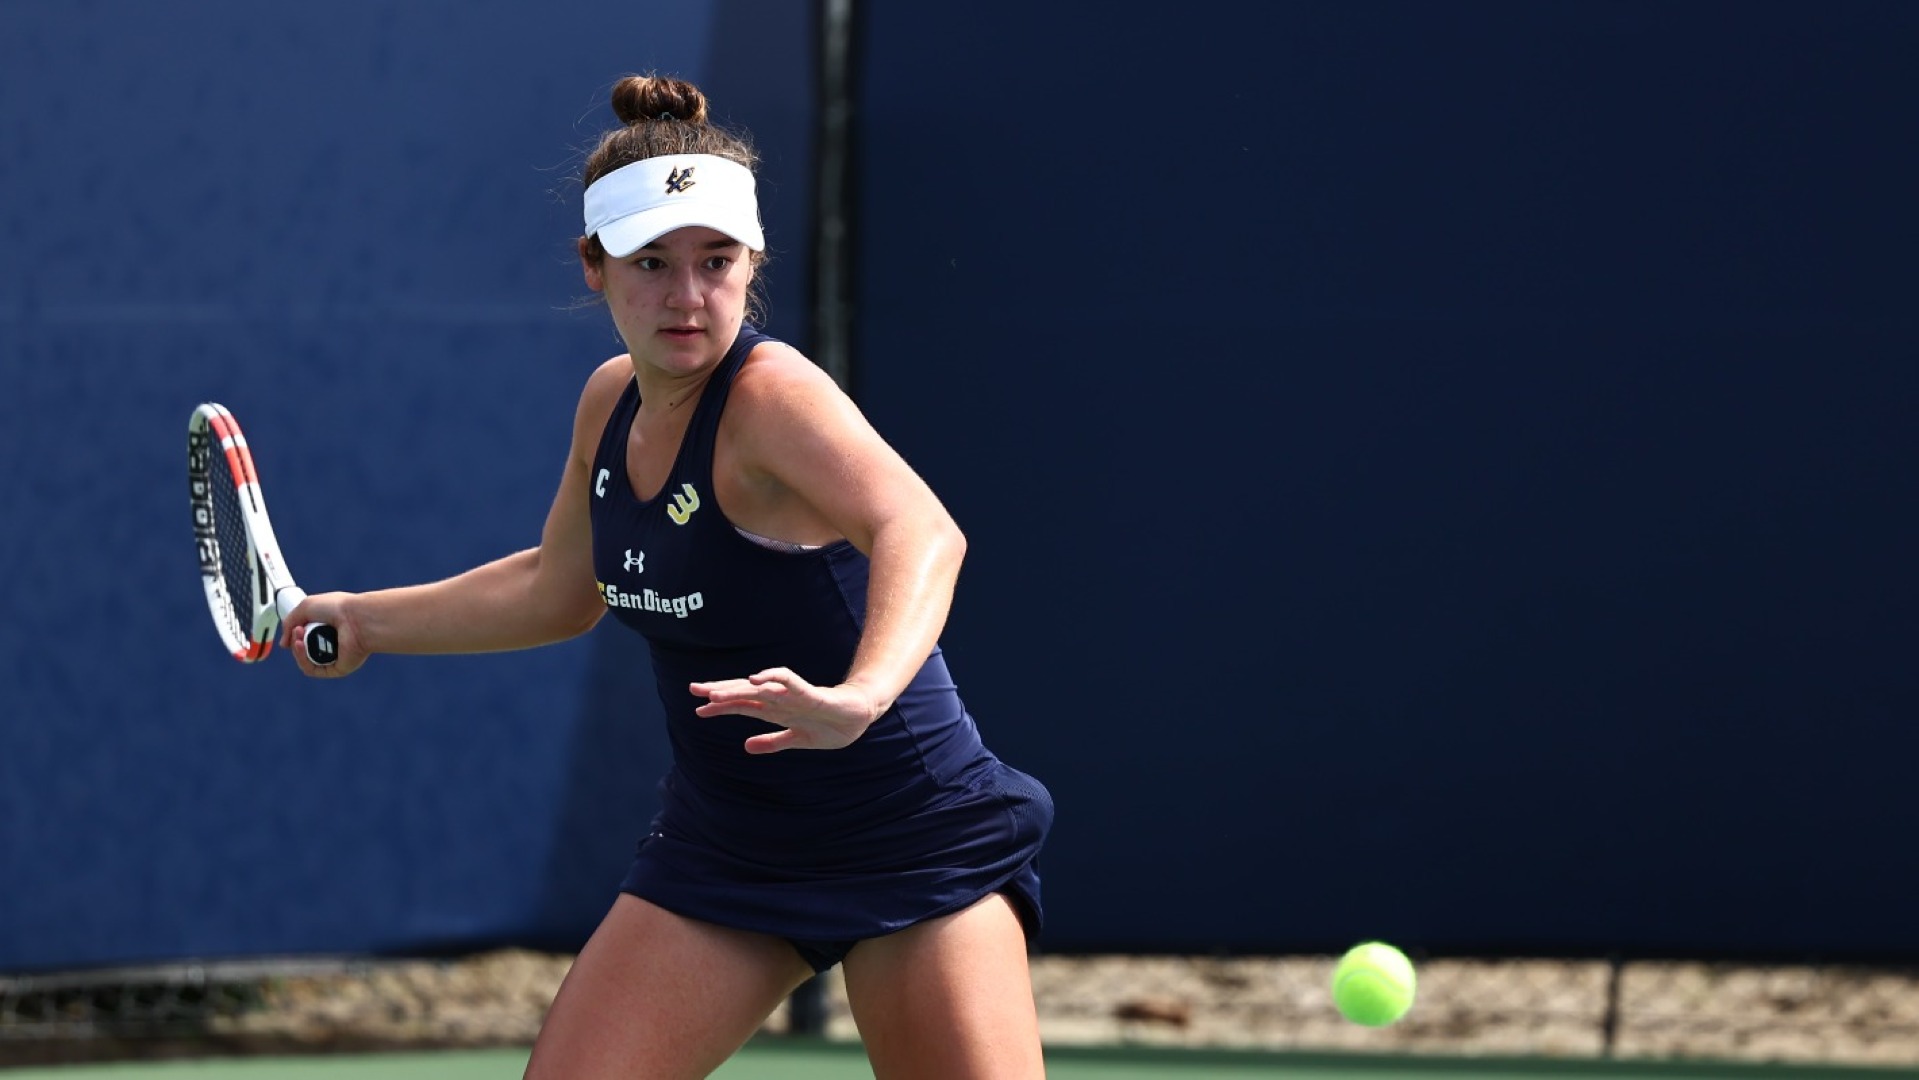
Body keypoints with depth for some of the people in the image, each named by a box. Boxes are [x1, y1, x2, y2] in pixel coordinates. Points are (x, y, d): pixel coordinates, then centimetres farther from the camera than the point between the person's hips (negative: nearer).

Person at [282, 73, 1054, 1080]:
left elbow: (922, 532, -42)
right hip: (719, 847, 6)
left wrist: (858, 698, -59)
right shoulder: (613, 400, 2)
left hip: (912, 840, -6)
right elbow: (559, 588, 22)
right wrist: (364, 619, 24)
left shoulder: (773, 395, -22)